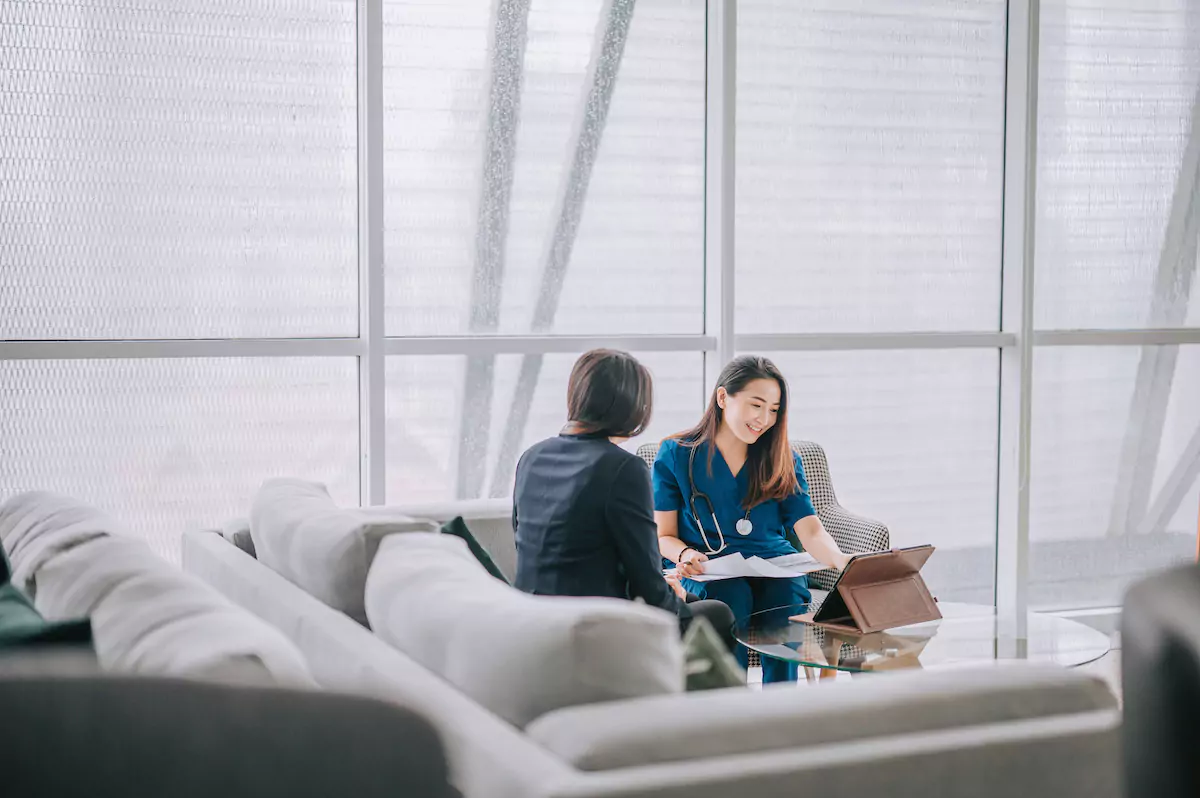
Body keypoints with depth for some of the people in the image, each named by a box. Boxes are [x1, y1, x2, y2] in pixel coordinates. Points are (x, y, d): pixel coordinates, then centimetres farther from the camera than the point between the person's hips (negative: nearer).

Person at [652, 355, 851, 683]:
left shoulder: (782, 459, 11)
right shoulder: (675, 455, 4)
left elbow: (811, 531, -2)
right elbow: (664, 536, 6)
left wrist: (842, 561, -23)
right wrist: (685, 555, -17)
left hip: (776, 568, 2)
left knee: (788, 594, -33)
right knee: (730, 596, -36)